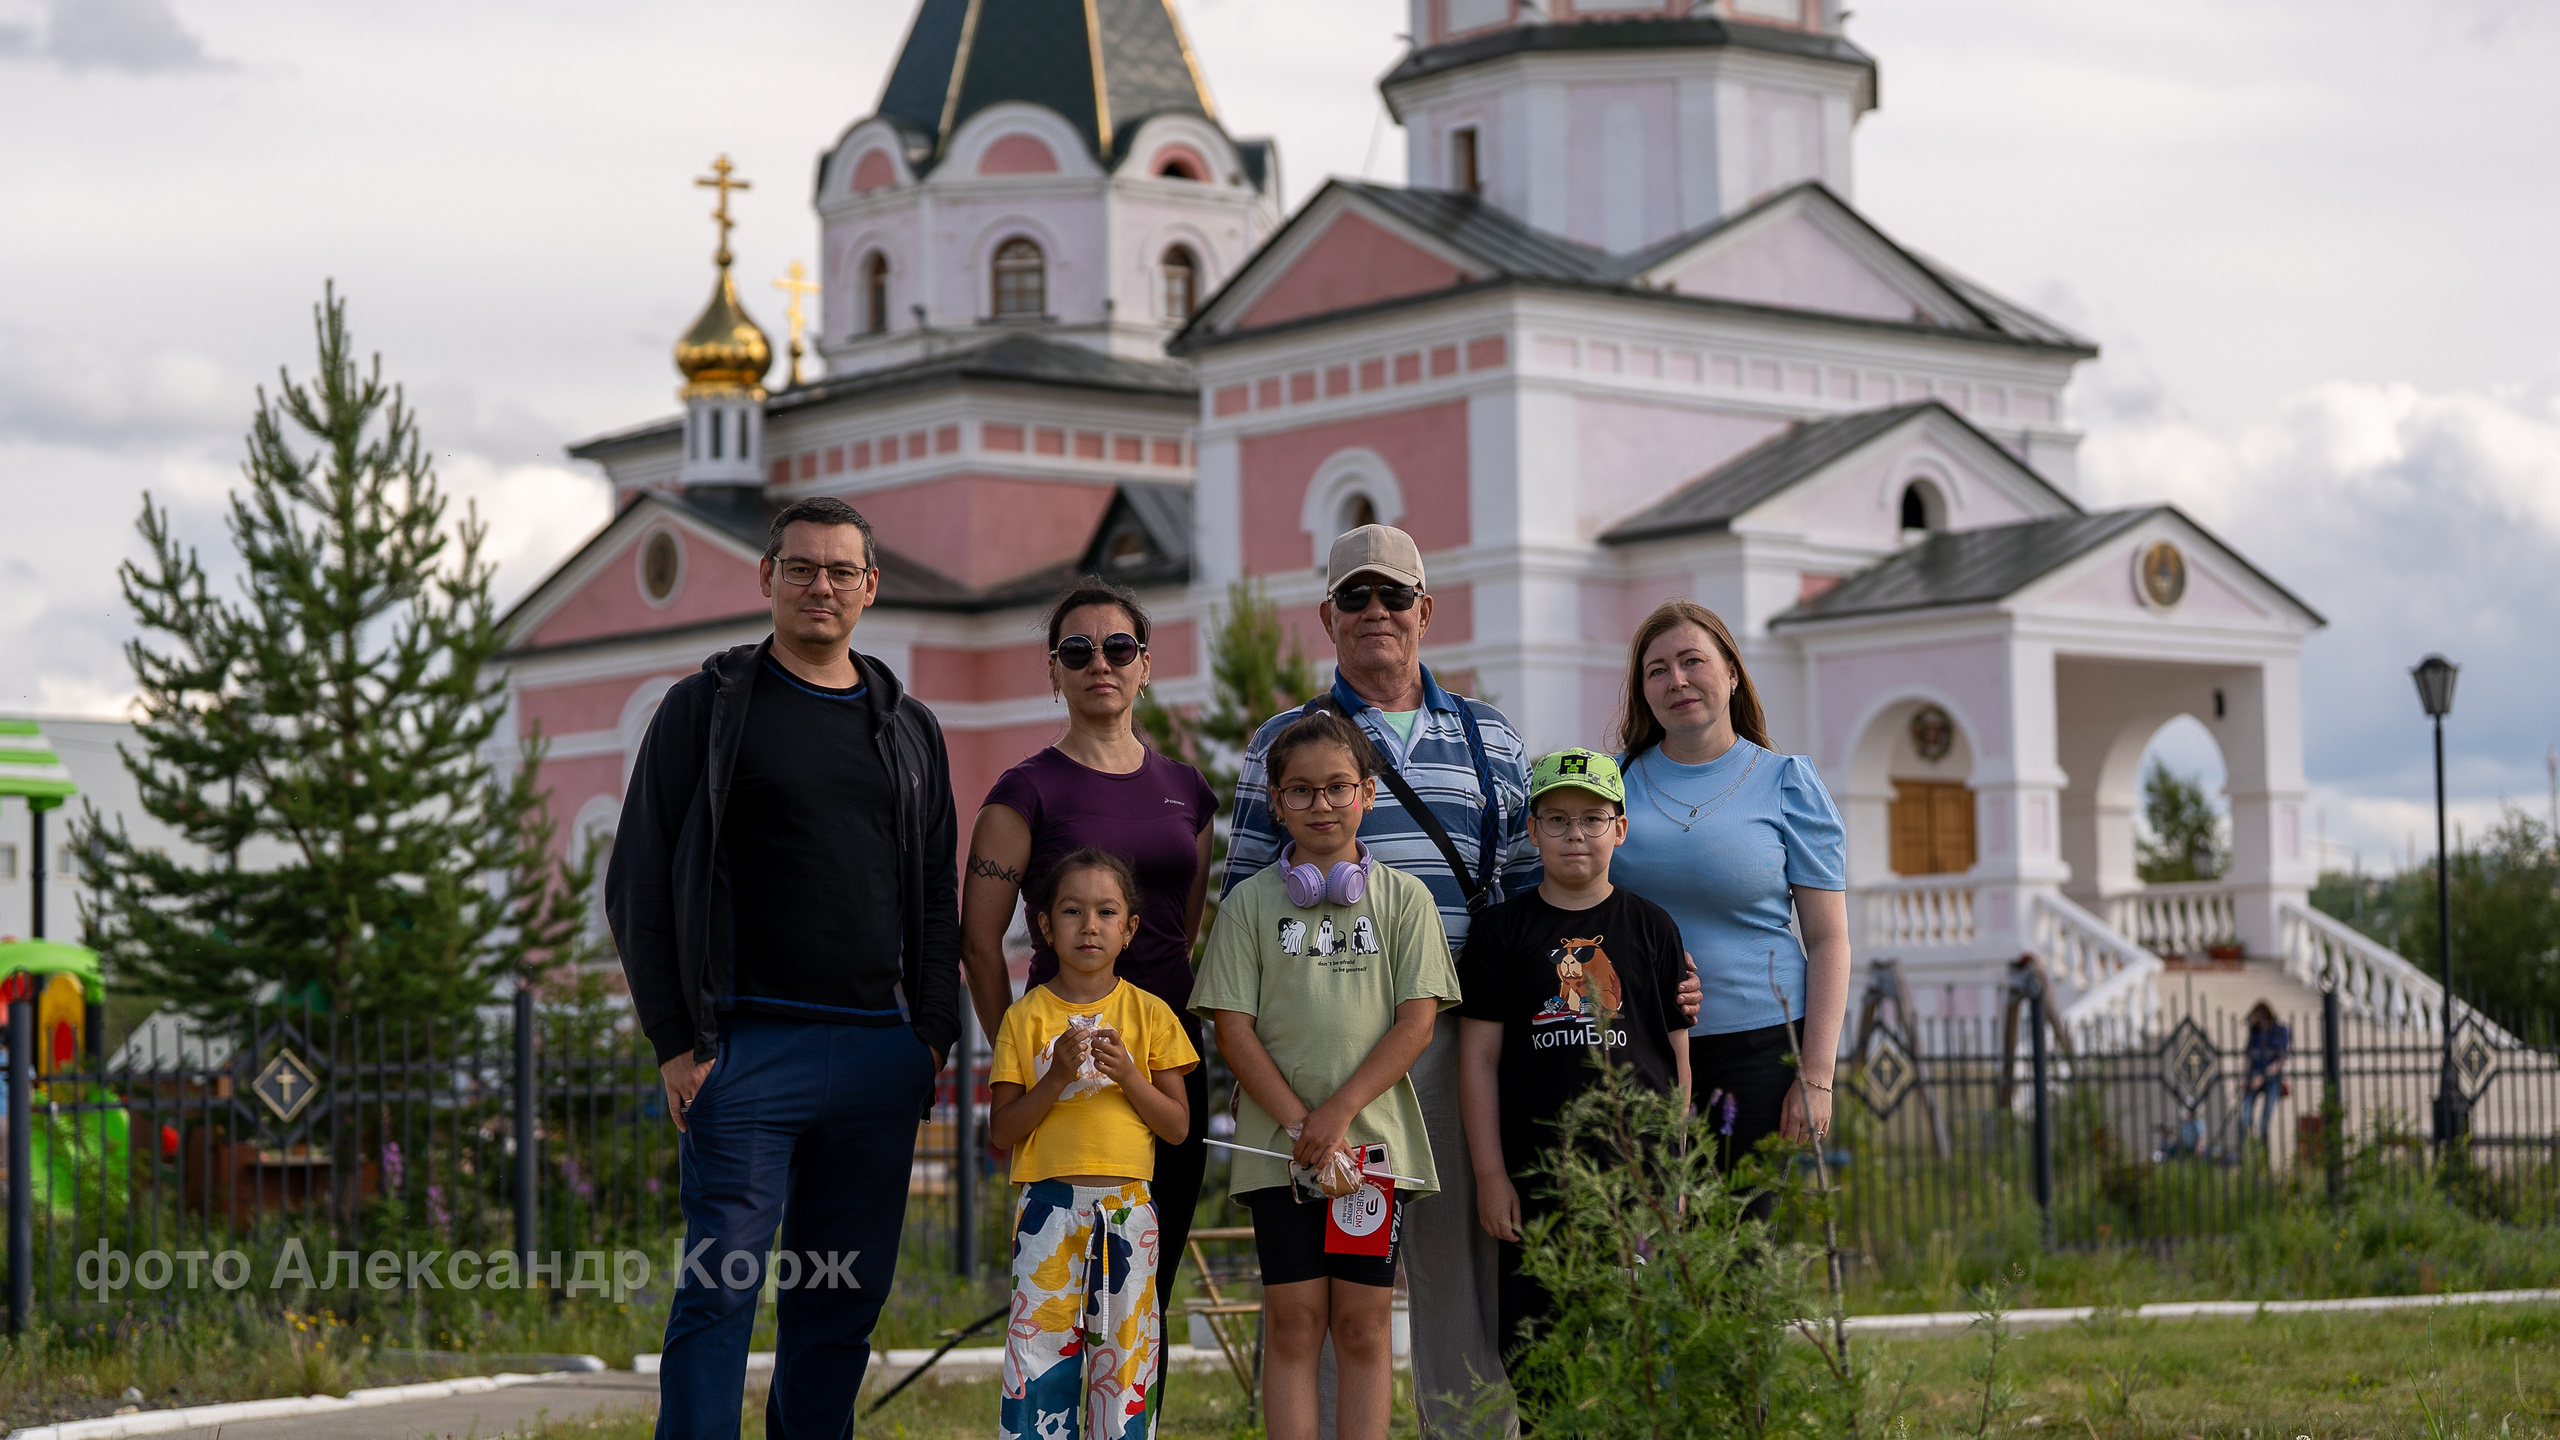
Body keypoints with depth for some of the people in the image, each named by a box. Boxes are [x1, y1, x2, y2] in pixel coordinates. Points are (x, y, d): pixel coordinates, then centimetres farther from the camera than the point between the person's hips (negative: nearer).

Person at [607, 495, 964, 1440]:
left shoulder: (911, 729, 17)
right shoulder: (710, 707, 5)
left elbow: (939, 901, 19)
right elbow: (640, 886, 1)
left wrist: (933, 1036, 6)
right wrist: (677, 1041, -7)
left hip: (880, 1052, 4)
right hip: (748, 1044, -4)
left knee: (844, 1301, 6)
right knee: (720, 1289, -9)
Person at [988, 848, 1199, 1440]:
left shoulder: (1149, 1014, 6)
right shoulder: (1025, 1017, 4)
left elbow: (1178, 1126, 4)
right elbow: (1001, 1130, 1)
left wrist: (1129, 1076, -12)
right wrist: (1056, 1078, -13)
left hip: (1127, 1207, 1)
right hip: (1048, 1208, -1)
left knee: (1125, 1350, 2)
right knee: (1041, 1348, -4)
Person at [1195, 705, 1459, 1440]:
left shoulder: (1403, 897, 5)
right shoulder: (1250, 902, 4)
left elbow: (1417, 1022, -2)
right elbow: (1233, 1027, 0)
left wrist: (1338, 1113, -11)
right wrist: (1299, 1122, -11)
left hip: (1374, 1136, 0)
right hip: (1279, 1142, 0)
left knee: (1364, 1321, 1)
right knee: (1293, 1320, 0)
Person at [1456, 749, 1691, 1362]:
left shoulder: (1652, 927, 8)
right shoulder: (1502, 931, 4)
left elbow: (1677, 1055, 9)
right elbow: (1479, 1058, 3)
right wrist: (1489, 1174, -2)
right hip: (1535, 1176, 0)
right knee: (1531, 1339, 0)